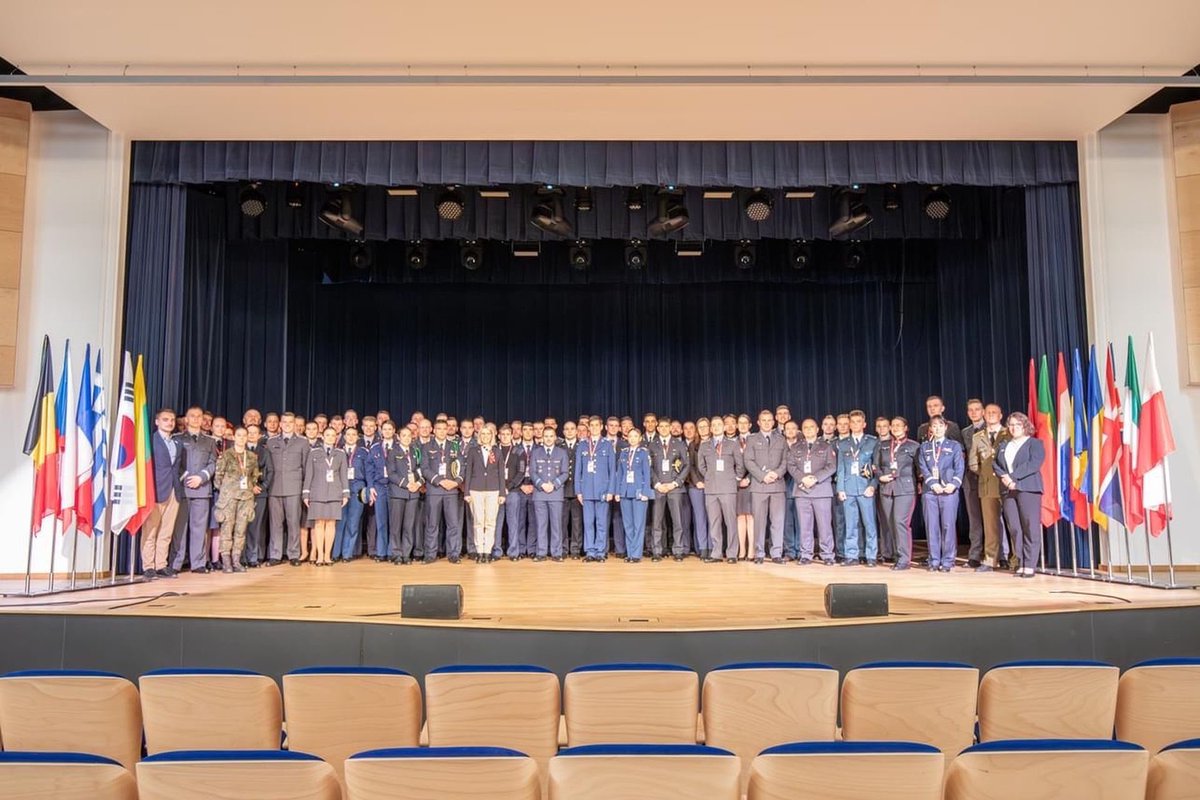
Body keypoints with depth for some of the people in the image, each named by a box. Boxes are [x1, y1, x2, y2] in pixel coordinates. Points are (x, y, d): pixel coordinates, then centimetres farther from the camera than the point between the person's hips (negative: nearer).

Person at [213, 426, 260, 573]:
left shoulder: (252, 457, 11)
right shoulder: (225, 455, -1)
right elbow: (218, 476, 1)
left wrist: (252, 486, 9)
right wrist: (223, 491, 2)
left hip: (246, 496, 4)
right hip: (228, 495, -3)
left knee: (241, 529, 2)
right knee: (227, 527, -4)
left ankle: (236, 561, 8)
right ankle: (226, 562, 0)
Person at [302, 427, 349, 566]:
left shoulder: (341, 454, 10)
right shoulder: (314, 452, 7)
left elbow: (343, 475, 9)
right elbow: (308, 474, 6)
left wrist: (345, 494, 3)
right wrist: (306, 494, 1)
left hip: (334, 493, 1)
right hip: (317, 492, -1)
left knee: (330, 523, -1)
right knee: (319, 523, -4)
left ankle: (327, 556, 3)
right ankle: (319, 555, -2)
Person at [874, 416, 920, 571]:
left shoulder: (913, 446, 5)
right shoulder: (882, 446, 16)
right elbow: (876, 465, 14)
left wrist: (918, 484, -3)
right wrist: (881, 476, -3)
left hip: (905, 489, -4)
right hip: (886, 488, 4)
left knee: (900, 522, -14)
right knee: (890, 524, 4)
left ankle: (904, 559, -11)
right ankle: (897, 556, 12)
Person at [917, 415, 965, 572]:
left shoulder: (954, 445, 8)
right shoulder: (924, 446, 13)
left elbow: (959, 468, 0)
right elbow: (923, 467, 3)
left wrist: (954, 484, -15)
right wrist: (933, 484, -11)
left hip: (949, 490, -2)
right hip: (930, 490, 2)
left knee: (948, 525, -3)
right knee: (932, 526, 2)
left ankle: (947, 561, 3)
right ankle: (934, 560, 8)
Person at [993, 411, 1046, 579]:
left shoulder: (1035, 444, 4)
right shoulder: (1004, 446, 22)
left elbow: (1034, 464, -10)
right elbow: (995, 463, 15)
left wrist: (1013, 477, -14)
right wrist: (1004, 476, -5)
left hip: (1028, 489, -5)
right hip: (1008, 490, 5)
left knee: (1030, 528, -6)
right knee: (1014, 528, 1)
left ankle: (1030, 565, -4)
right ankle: (1021, 563, 6)